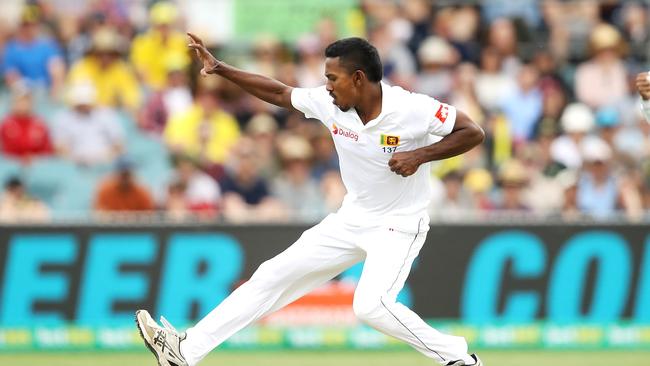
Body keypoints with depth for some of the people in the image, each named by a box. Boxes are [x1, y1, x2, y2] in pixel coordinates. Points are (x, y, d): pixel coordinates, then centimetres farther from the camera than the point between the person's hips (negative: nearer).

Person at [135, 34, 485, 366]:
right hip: (352, 220, 7)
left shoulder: (411, 108, -23)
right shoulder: (328, 103, -8)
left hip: (399, 225, -7)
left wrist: (420, 155, -28)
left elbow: (473, 133, -17)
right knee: (274, 276, 6)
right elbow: (277, 92, 6)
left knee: (370, 306, -28)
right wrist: (219, 68, 2)